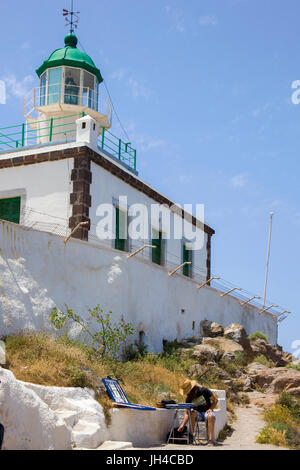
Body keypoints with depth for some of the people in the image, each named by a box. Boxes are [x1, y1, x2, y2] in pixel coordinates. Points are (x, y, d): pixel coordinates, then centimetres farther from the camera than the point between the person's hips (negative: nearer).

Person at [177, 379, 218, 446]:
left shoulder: (204, 391, -13)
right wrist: (183, 425, -13)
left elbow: (215, 400, -4)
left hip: (207, 411, -2)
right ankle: (191, 435, -24)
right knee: (192, 413, -32)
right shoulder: (189, 399, -4)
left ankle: (211, 439, -38)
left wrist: (211, 409, -18)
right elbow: (187, 413, -3)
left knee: (210, 416, -37)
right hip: (198, 413, 2)